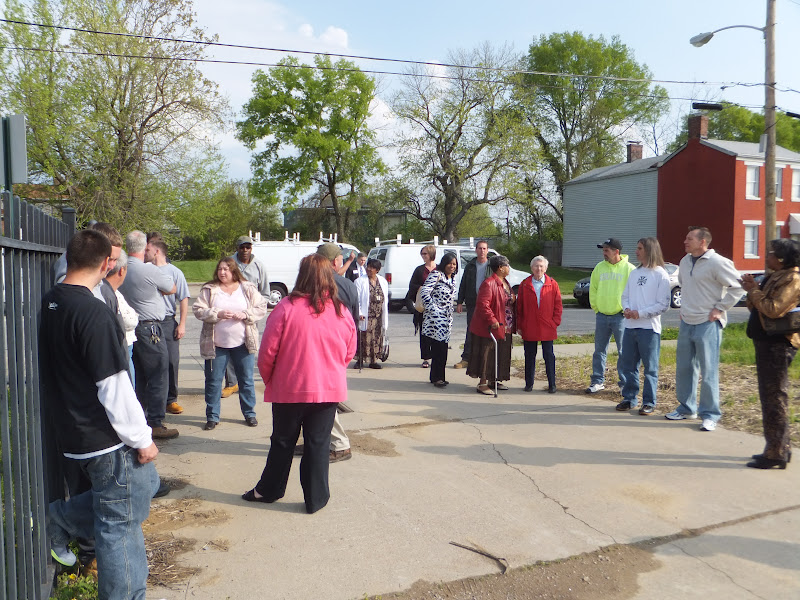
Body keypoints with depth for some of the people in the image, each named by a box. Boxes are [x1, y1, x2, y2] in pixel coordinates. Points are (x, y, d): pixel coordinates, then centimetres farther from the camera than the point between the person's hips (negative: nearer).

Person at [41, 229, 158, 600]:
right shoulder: (94, 313, -24)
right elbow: (114, 387, -23)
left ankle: (61, 519, 26)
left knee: (146, 482, 24)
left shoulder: (49, 304, 4)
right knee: (121, 526, 4)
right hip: (106, 440, -9)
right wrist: (141, 440, -12)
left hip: (71, 429, 9)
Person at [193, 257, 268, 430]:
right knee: (213, 381, 4)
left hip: (243, 343, 0)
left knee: (247, 380, 8)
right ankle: (212, 417, 17)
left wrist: (245, 314, -14)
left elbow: (261, 307, 3)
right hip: (216, 344, 0)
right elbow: (198, 310, -3)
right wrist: (218, 314, -17)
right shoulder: (209, 289, 3)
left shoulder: (248, 288, 4)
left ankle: (249, 413, 22)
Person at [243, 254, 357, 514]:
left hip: (290, 388, -2)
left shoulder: (286, 308, -14)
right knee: (318, 443, 12)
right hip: (329, 389, 2)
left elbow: (267, 352, -11)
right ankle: (316, 498, 19)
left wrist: (269, 380, 7)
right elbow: (349, 353, 7)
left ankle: (268, 490, 32)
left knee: (283, 442, 15)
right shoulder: (341, 312, -3)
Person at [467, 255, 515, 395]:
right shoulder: (488, 284, -17)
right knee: (487, 355, -4)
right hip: (490, 329, -9)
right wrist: (492, 320, -28)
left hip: (504, 329, 9)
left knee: (501, 356, 14)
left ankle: (493, 381, 26)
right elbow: (482, 304, -24)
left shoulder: (505, 283, 14)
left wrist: (512, 325, 14)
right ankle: (482, 384, 3)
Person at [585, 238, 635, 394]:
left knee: (624, 352, 2)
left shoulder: (629, 269, -5)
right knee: (599, 350, 8)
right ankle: (598, 381, 17)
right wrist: (596, 308, 7)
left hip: (620, 316, -4)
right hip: (601, 316, 4)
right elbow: (593, 289, 13)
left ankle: (625, 383, 11)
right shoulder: (599, 267, 7)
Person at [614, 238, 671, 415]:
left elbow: (663, 304, -9)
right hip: (630, 326, 6)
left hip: (649, 328, -6)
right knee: (628, 365, 11)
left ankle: (649, 402, 10)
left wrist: (640, 313, -15)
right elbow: (625, 296, 16)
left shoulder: (660, 275, -6)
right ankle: (630, 398, 22)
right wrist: (626, 309, -5)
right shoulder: (634, 273, 13)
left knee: (650, 368, 3)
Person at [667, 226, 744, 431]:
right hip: (686, 323, 8)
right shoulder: (685, 262, 11)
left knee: (708, 372, -2)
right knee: (683, 369, 14)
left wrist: (720, 308, -13)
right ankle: (686, 408, 27)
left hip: (708, 324, -8)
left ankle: (710, 415, 7)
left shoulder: (717, 263, -13)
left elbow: (737, 287, -13)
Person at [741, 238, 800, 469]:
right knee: (771, 397, 16)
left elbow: (773, 309, -25)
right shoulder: (774, 276, 16)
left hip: (778, 344, -10)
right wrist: (752, 289, 1)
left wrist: (753, 290, -13)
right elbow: (759, 307, 16)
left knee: (774, 398, -6)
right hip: (766, 342, 10)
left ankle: (776, 454, 0)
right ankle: (780, 448, 26)